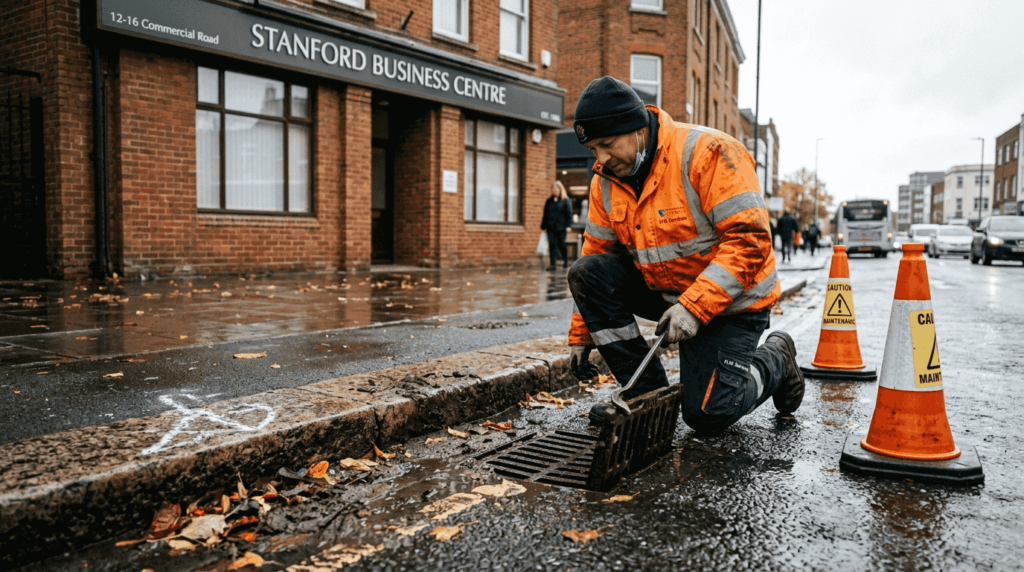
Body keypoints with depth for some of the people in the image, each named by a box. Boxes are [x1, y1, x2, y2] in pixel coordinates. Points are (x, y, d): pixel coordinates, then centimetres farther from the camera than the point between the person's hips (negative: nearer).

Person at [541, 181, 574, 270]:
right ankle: (553, 264, 1)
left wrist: (568, 225, -11)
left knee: (561, 245, 2)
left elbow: (569, 214, -3)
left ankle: (566, 262, 20)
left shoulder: (566, 201, 1)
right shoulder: (549, 201, 14)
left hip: (560, 227, -4)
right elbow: (545, 214, 16)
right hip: (550, 227, 4)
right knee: (552, 244, 0)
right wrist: (543, 226, 12)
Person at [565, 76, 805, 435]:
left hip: (730, 300, -6)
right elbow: (596, 253, 5)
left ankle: (776, 360, 19)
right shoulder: (605, 180, -2)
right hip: (665, 292, 6)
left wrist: (694, 306, -34)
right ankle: (646, 390, -7)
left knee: (707, 415, -13)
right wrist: (580, 335, 3)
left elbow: (749, 241, -27)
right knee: (586, 271, -15)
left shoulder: (708, 153, -23)